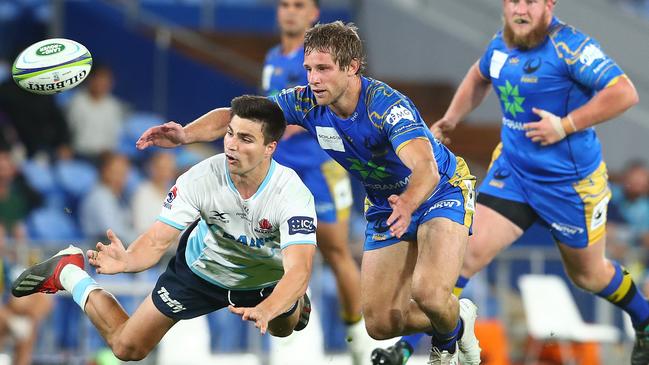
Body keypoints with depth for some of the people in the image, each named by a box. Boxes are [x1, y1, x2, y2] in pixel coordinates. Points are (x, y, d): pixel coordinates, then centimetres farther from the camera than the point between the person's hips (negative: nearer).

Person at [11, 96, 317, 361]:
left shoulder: (292, 193, -38)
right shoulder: (201, 178, -32)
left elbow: (298, 272, -47)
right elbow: (157, 241, -32)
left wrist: (265, 311, -68)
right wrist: (127, 260, -56)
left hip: (266, 280, 0)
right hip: (202, 270, 0)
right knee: (127, 347, 5)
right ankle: (68, 272, 27)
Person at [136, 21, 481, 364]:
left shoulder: (388, 106, -32)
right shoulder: (307, 102, -16)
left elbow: (425, 168, -46)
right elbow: (236, 115, -14)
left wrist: (407, 204, -68)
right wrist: (184, 134, -33)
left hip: (440, 190, -6)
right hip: (385, 203, 6)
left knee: (429, 293, -30)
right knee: (381, 323, 1)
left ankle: (450, 333, 7)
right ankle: (458, 319, 31)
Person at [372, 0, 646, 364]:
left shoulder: (570, 46, -21)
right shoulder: (501, 44, 1)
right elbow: (479, 77, 25)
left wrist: (565, 125, -27)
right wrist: (451, 119, 14)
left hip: (571, 180, -5)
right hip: (512, 169, 5)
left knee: (588, 273, 15)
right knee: (470, 250, -9)